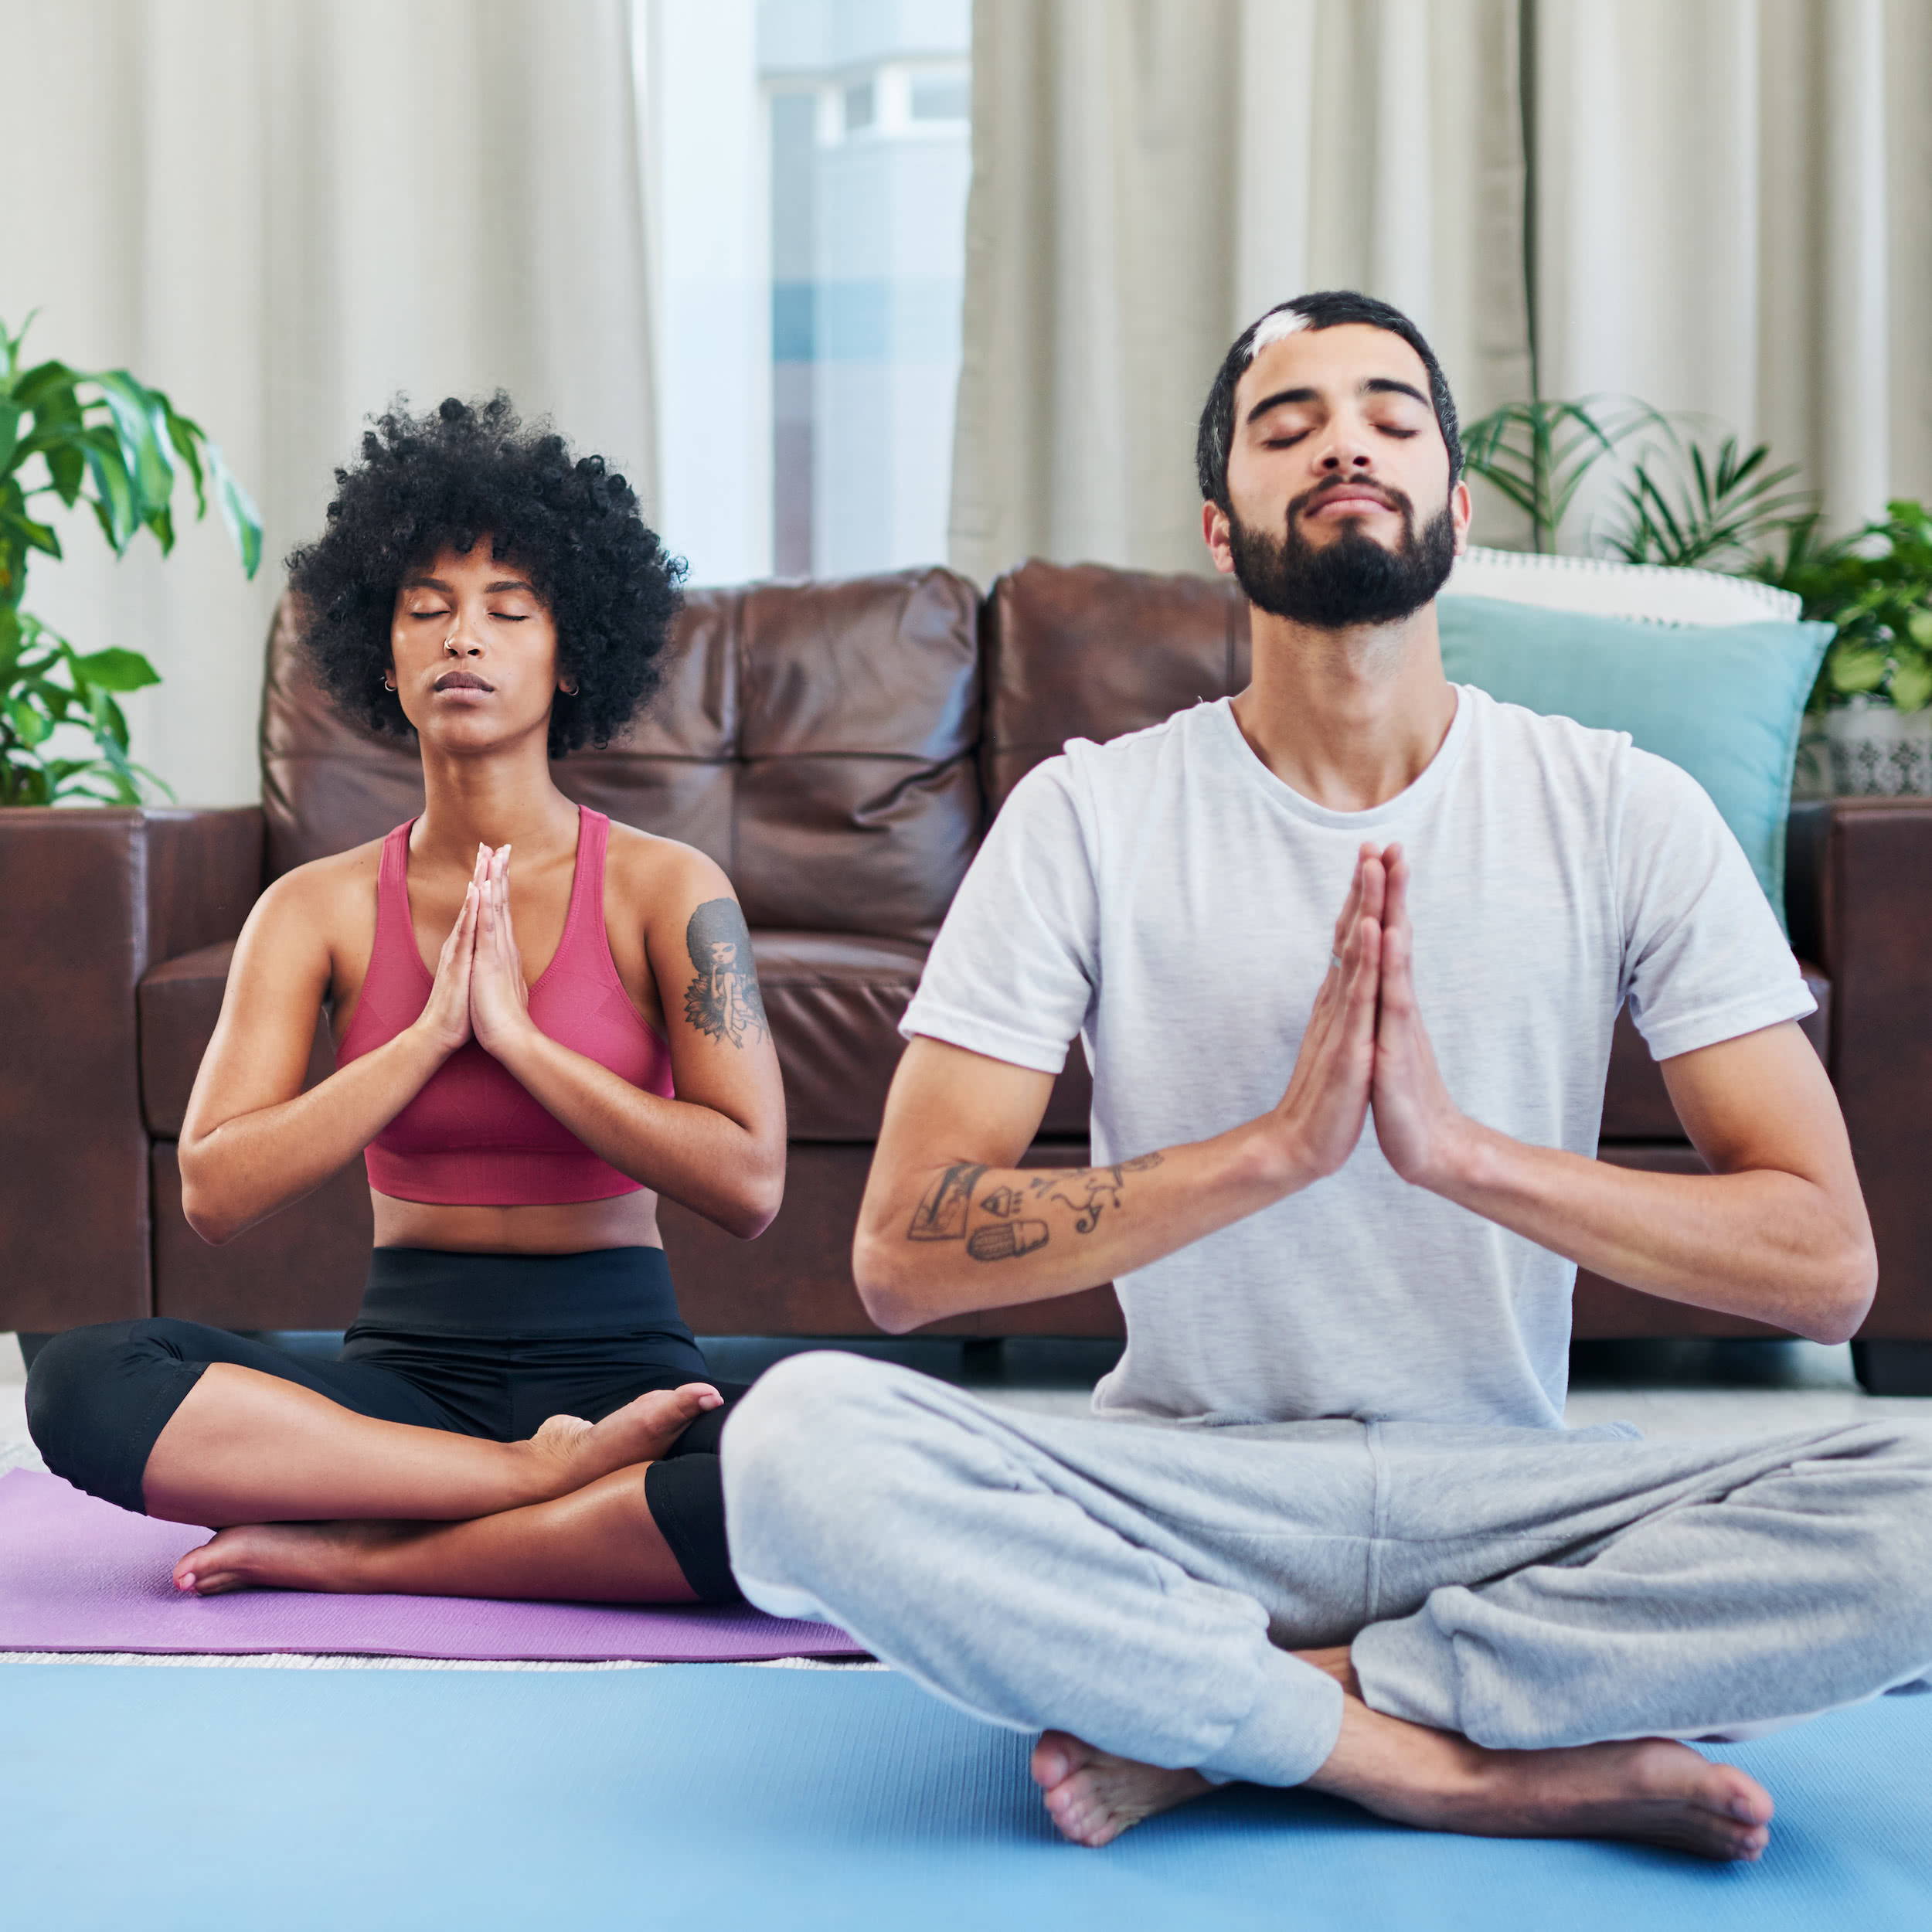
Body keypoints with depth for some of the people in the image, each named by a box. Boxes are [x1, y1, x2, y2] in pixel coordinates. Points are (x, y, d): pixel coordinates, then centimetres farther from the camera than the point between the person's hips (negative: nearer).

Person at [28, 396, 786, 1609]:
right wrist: (431, 1031, -12)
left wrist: (517, 1031, -13)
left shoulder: (663, 890, 0)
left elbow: (749, 1183, -12)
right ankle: (552, 1476, -22)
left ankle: (353, 1554, -21)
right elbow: (216, 1193, -6)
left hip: (617, 1358, -1)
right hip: (405, 1367, 2)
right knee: (83, 1386, -27)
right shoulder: (320, 908, 5)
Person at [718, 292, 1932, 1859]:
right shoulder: (1091, 816, -1)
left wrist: (1459, 1145, -20)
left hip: (1511, 1499, 1)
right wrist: (1278, 1144, -21)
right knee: (799, 1441, -29)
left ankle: (1213, 1719, -17)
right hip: (1186, 1488, -1)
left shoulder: (1623, 812, 1)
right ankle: (1489, 1765, -21)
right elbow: (903, 1254, -10)